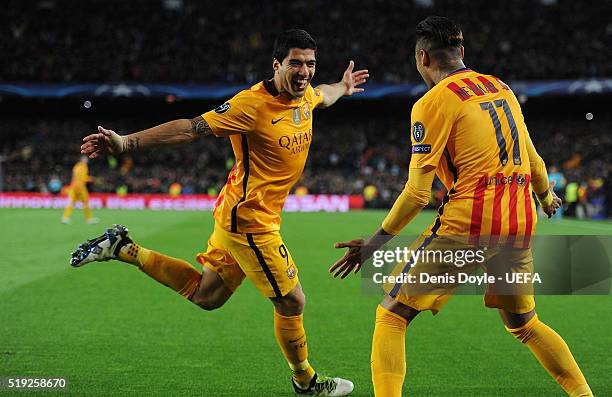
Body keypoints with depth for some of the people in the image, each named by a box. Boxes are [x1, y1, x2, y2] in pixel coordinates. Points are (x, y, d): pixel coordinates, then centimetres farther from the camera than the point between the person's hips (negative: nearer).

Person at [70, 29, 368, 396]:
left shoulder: (306, 95, 3)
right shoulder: (253, 104, -23)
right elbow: (192, 128, -24)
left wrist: (343, 88, 50)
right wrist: (127, 143, -29)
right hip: (250, 219, -9)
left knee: (205, 296, 18)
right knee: (292, 302, 2)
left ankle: (124, 248, 23)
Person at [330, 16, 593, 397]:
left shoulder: (434, 101, -4)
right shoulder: (502, 88, 14)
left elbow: (417, 192, -9)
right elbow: (533, 160, 24)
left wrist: (376, 241, -1)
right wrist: (547, 197, 44)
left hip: (468, 223, -6)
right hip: (520, 223, 7)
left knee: (391, 315, 2)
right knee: (524, 323, 26)